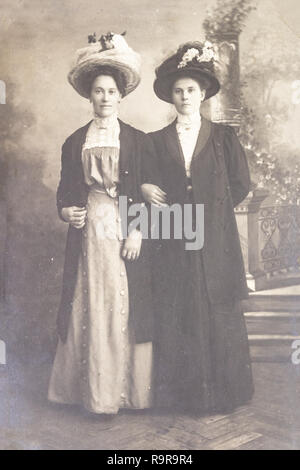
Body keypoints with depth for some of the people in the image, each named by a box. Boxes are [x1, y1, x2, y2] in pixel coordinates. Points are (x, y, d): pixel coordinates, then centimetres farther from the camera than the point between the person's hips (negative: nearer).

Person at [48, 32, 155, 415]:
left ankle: (129, 389, 14)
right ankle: (96, 392, 15)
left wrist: (138, 230, -9)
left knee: (126, 308, 0)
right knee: (91, 309, 3)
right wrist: (66, 211, -7)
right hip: (89, 233, 2)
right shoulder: (74, 143, 11)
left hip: (126, 233, -1)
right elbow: (65, 191, 14)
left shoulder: (138, 140, 5)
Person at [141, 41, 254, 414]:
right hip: (173, 243, 1)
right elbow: (147, 183, 12)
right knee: (174, 314, 3)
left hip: (214, 242, -1)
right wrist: (145, 190, -9)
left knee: (217, 312, 2)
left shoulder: (223, 137, 6)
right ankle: (180, 391, 17)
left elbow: (240, 186, 5)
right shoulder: (157, 141, 10)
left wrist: (211, 208, 0)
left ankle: (219, 392, 17)